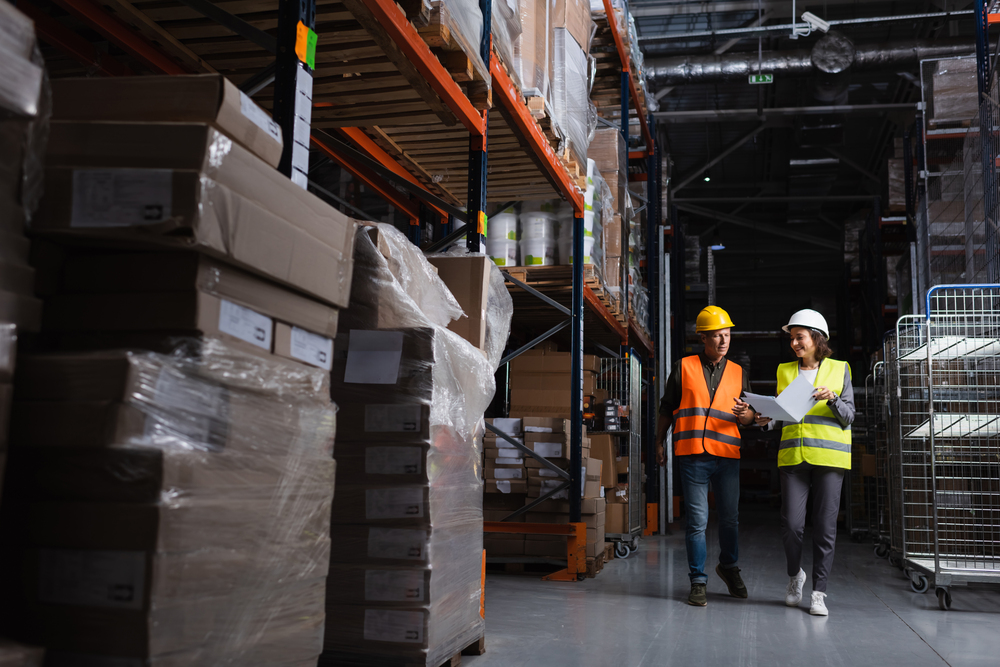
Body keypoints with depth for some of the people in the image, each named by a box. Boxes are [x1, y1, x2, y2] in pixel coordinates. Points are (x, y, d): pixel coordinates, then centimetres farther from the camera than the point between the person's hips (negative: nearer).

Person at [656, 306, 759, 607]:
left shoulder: (738, 373, 12)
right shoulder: (683, 368, 5)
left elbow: (748, 418, 12)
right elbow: (667, 409, 10)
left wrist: (746, 414, -11)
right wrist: (659, 443, 8)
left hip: (727, 456, 2)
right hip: (692, 455, -2)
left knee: (730, 518, 10)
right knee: (697, 521, -1)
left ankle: (729, 567, 35)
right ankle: (698, 582, 10)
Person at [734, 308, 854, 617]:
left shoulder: (839, 370, 8)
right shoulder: (785, 371, 13)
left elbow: (848, 416, 4)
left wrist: (832, 398, -14)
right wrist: (754, 413, -3)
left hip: (830, 455, -1)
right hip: (793, 456, 1)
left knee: (825, 527, -3)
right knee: (791, 525, -6)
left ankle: (819, 593, 8)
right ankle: (794, 575, 21)